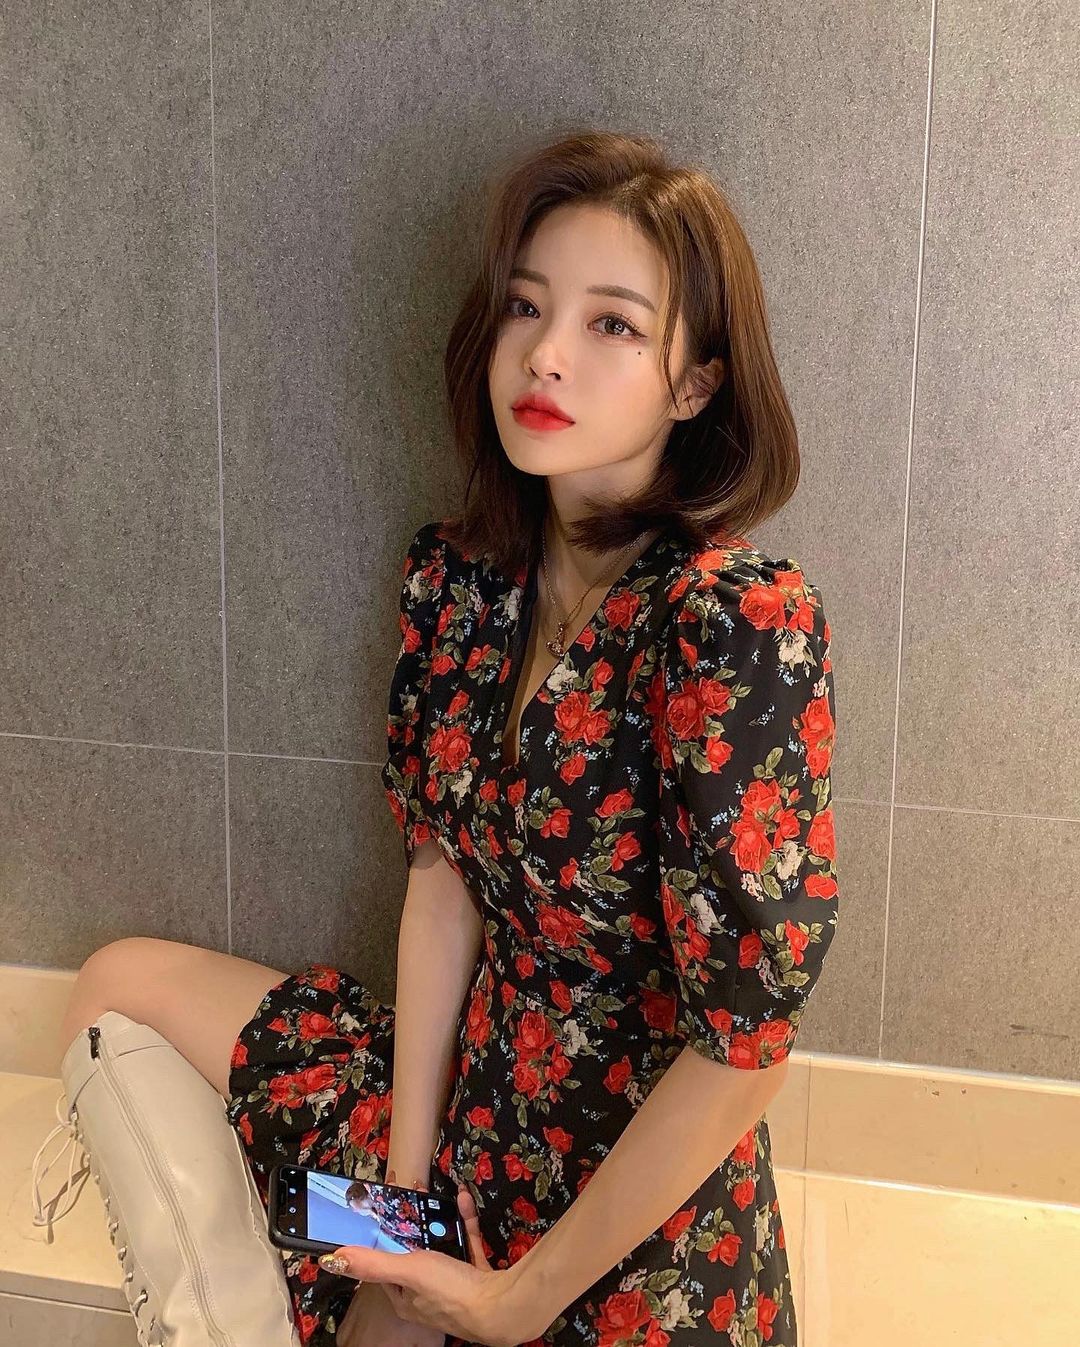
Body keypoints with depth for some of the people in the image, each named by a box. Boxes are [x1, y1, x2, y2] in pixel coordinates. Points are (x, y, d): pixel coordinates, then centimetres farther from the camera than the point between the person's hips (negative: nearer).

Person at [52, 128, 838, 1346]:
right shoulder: (456, 575, -6)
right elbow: (442, 870, -2)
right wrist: (406, 1174, -7)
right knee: (118, 984, 11)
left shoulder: (738, 623, -28)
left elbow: (744, 1045, -25)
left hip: (639, 1215, -6)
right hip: (465, 1088, 6)